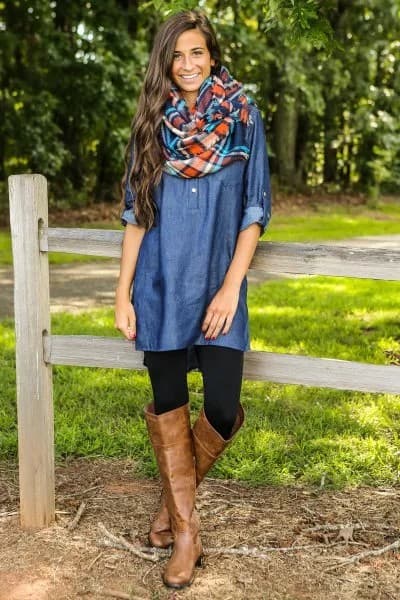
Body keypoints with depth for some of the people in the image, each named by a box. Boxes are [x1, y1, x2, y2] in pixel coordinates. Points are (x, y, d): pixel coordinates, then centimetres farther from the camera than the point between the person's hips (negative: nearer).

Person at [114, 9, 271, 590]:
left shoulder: (243, 119, 1)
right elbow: (136, 214, 7)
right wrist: (123, 292, 2)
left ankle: (175, 496, 24)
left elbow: (254, 210, -1)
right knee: (167, 404, 4)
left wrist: (231, 286, -10)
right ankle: (186, 531, 18)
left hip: (217, 285, -1)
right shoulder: (153, 125, 6)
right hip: (162, 285, 2)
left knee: (222, 410, -6)